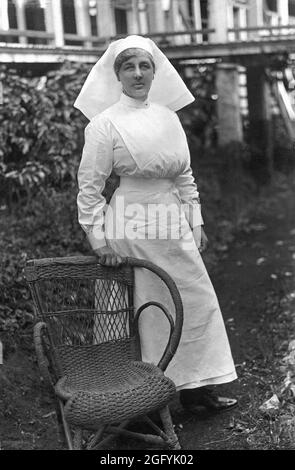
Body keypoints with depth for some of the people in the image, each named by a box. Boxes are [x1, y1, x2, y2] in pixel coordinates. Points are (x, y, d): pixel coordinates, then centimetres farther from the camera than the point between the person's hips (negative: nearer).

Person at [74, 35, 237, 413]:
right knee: (146, 310, 3)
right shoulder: (105, 124, -9)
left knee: (196, 300, 10)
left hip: (173, 225, 7)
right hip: (132, 229, -6)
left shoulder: (168, 117, 9)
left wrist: (196, 222, 12)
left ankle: (195, 385, 25)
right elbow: (89, 186, -8)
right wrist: (99, 241, -12)